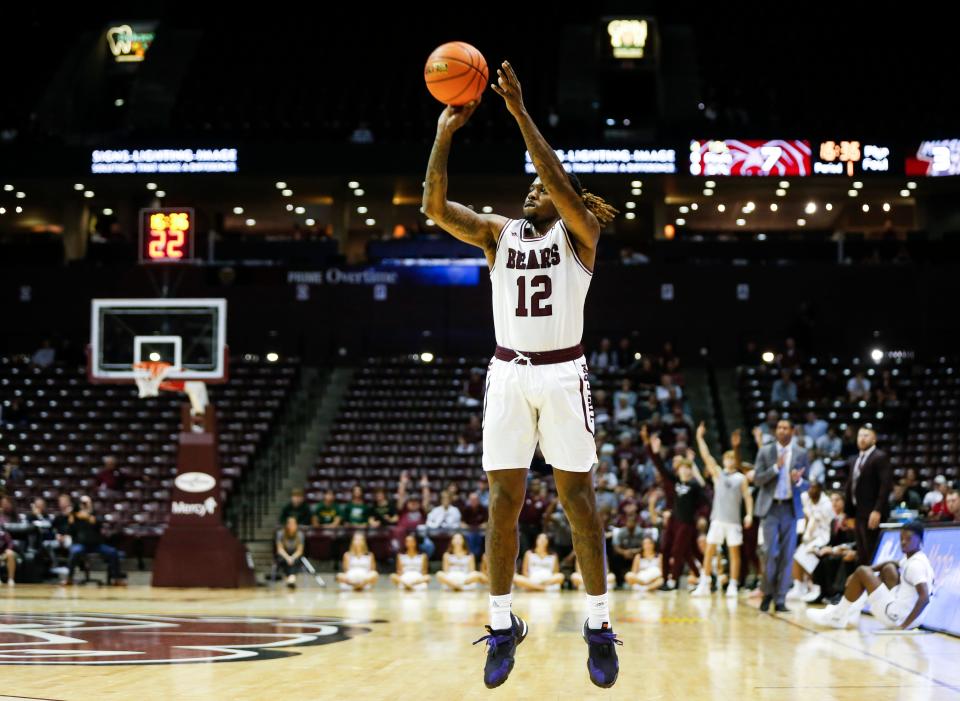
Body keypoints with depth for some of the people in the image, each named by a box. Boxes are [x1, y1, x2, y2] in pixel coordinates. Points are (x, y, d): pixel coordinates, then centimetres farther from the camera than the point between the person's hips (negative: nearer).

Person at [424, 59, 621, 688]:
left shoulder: (579, 233, 0)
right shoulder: (499, 232, 10)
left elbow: (560, 183, -19)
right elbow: (436, 207, -2)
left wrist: (520, 112, -22)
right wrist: (445, 133, -11)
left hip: (563, 373, -3)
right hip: (508, 373, 3)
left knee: (577, 497, -2)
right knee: (504, 500, 2)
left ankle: (600, 625, 4)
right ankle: (503, 625, 9)